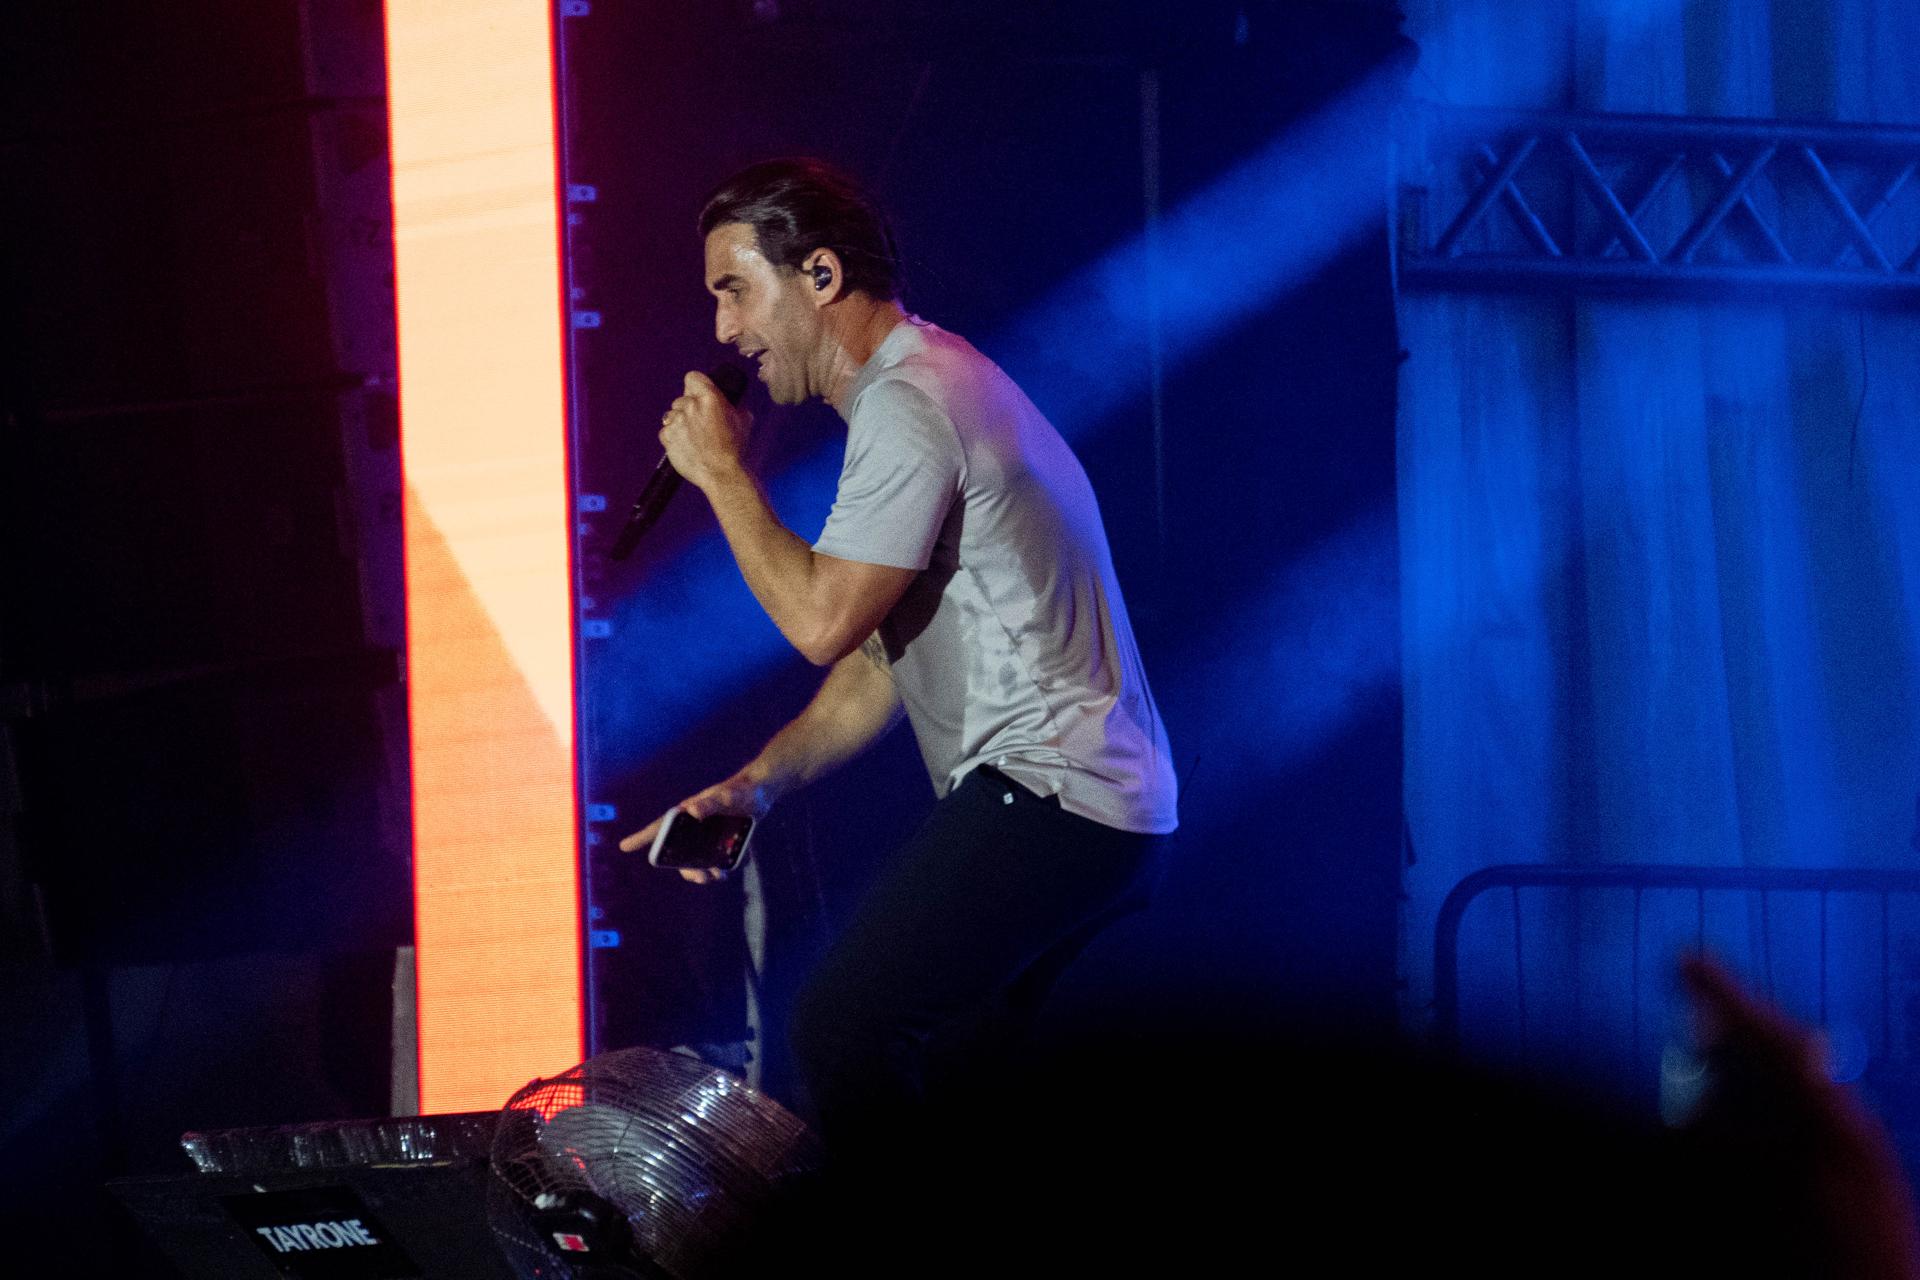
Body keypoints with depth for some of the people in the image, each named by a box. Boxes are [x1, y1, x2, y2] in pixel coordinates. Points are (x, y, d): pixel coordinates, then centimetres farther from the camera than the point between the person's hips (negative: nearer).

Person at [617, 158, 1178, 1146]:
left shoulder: (907, 404, -12)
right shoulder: (928, 385, 22)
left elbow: (821, 621, -18)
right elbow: (878, 656, 21)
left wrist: (721, 472, -5)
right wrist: (755, 784, 9)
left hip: (1044, 797, -11)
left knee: (839, 1028, -17)